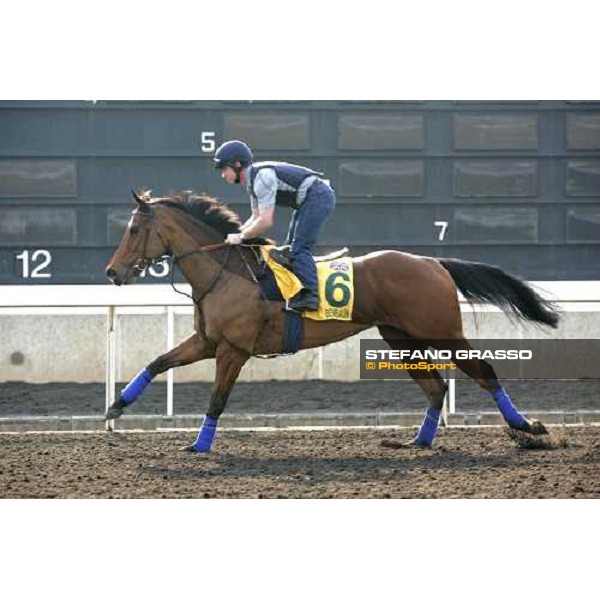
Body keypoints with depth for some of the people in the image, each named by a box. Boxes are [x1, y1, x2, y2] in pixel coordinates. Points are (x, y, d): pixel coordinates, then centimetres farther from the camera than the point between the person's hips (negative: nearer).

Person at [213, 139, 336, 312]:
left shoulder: (262, 177, -22)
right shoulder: (252, 180, 10)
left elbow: (265, 222, -26)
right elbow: (256, 217, 17)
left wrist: (241, 236, -15)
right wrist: (234, 234, 3)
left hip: (317, 196, -11)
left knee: (299, 247, -18)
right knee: (290, 248, 14)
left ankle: (309, 295, -25)